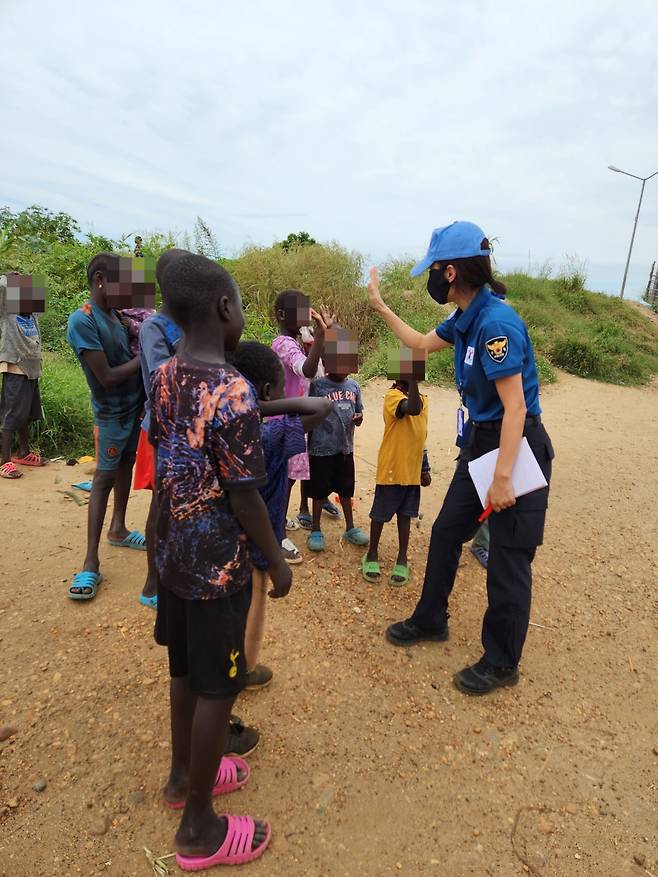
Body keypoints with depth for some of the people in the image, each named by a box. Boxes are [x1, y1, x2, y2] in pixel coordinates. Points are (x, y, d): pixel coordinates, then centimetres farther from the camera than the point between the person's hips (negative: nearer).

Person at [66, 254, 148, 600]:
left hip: (134, 405, 7)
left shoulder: (113, 314, 4)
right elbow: (108, 377, -23)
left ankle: (118, 529, 34)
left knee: (125, 466, 16)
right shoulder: (81, 321, -20)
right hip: (112, 413, -7)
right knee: (104, 477, -4)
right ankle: (90, 563, 4)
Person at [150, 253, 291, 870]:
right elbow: (244, 497, -20)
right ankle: (198, 827, 31)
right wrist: (277, 561, -7)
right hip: (218, 563, -8)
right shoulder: (233, 391, -23)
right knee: (217, 688, 11)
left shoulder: (163, 377, 1)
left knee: (185, 670, 25)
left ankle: (183, 774, 48)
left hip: (174, 552, 8)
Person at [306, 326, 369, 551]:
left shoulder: (353, 385, 3)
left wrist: (358, 418, -8)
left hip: (346, 448, 5)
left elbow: (358, 413, 9)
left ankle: (350, 528, 33)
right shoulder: (317, 385, -12)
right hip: (322, 449, -4)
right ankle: (316, 531, 26)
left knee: (346, 489, 18)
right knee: (319, 491, 9)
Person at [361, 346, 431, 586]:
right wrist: (411, 380, -37)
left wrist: (425, 468, 17)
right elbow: (413, 408, -38)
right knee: (380, 514, 8)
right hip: (391, 469, -6)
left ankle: (402, 560, 26)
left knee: (405, 515, 14)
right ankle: (372, 555, 27)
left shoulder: (422, 399, 10)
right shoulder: (393, 395, -14)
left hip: (412, 470, 6)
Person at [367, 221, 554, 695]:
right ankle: (430, 620, 37)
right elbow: (422, 343, 23)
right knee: (446, 532, 17)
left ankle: (502, 664, 24)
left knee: (508, 559, 4)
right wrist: (380, 306, 24)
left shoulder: (496, 323, -24)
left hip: (517, 446, -9)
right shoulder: (465, 318, 4)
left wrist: (502, 478, -25)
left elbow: (515, 408, -25)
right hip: (479, 441, 9)